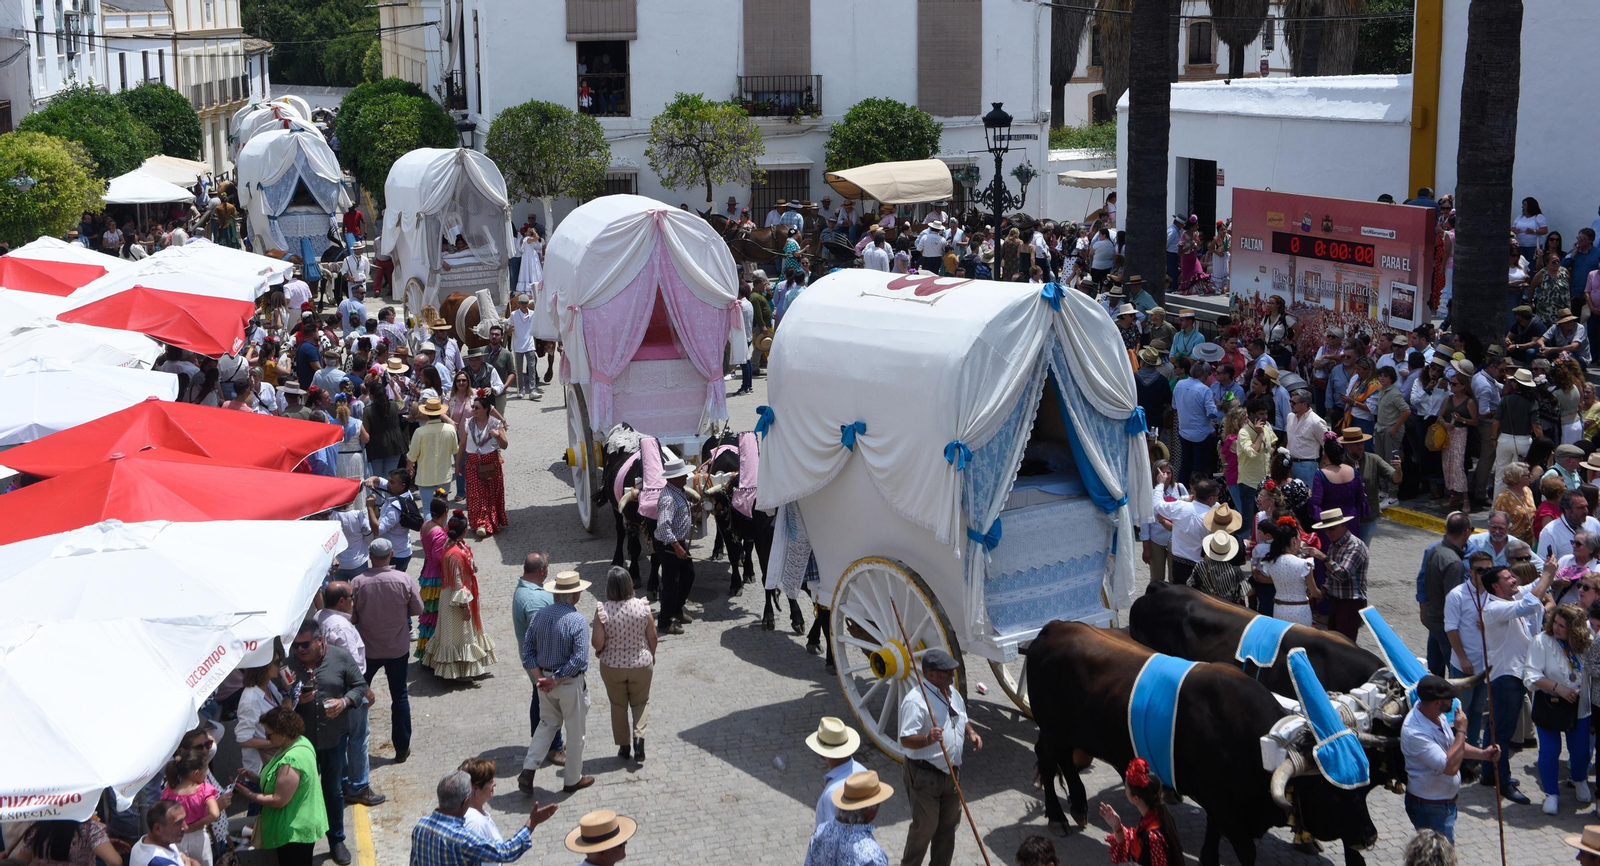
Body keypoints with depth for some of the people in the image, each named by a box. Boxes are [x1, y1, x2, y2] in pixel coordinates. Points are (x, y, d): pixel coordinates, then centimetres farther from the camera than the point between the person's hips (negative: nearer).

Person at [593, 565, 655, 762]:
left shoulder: (602, 610, -19)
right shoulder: (642, 607, -16)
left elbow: (597, 643, -16)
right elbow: (652, 637, -5)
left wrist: (600, 651, 7)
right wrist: (652, 655, 14)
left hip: (612, 666, 0)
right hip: (641, 663, 0)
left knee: (618, 705, 19)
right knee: (641, 701, 21)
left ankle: (624, 746, 26)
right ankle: (639, 735, -1)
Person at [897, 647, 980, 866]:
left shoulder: (953, 694, 6)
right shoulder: (915, 700, -22)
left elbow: (962, 720, 22)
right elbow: (906, 739, -26)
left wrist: (971, 733, 1)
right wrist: (928, 739, -45)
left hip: (951, 772, 8)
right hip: (924, 773, -8)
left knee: (948, 824, 18)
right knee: (925, 827, 1)